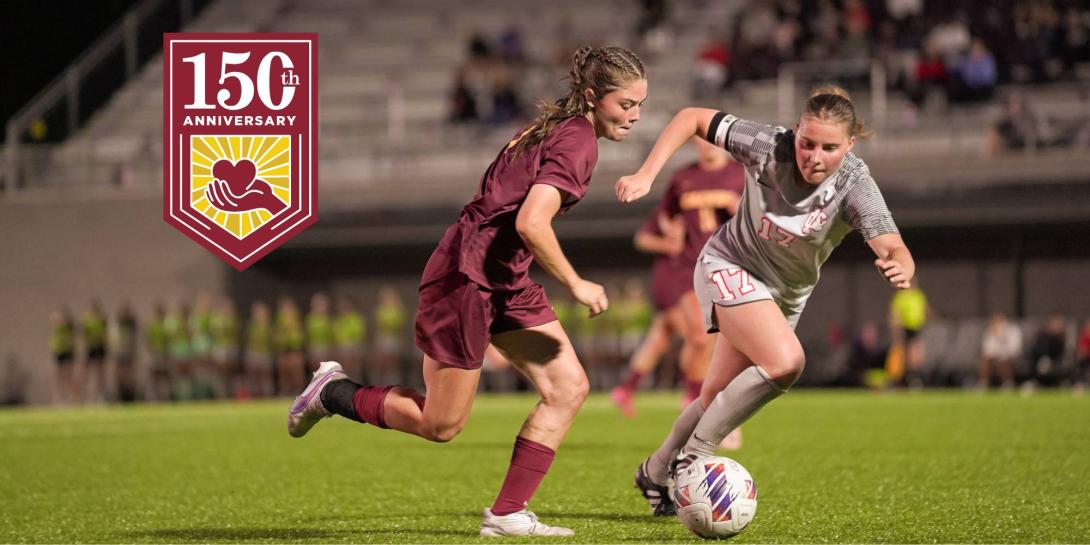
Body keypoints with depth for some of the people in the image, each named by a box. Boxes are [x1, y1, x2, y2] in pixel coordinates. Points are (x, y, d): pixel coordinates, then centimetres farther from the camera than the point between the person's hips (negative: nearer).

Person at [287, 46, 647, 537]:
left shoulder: (561, 126, 11)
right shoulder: (578, 142, -19)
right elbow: (531, 223, -29)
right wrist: (576, 285, -19)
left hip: (506, 282, 10)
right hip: (468, 276, -10)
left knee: (568, 387, 0)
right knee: (442, 424, 0)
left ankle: (507, 514, 2)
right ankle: (333, 393, 21)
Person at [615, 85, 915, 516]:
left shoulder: (855, 185, -25)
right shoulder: (770, 147, -26)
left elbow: (893, 248, -39)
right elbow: (692, 118, -16)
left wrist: (899, 268, -63)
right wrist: (646, 175, -25)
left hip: (785, 295, 4)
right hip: (730, 267, -4)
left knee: (718, 397, 10)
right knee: (785, 362, -28)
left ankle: (656, 474, 35)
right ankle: (694, 454, -16)